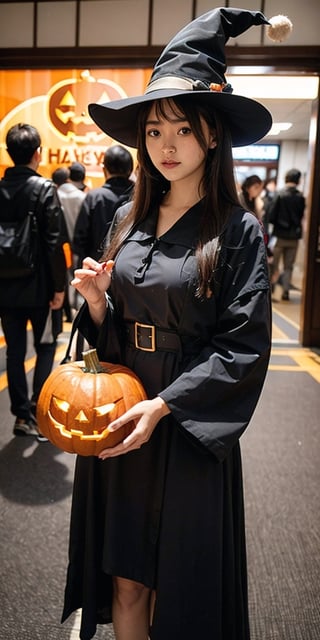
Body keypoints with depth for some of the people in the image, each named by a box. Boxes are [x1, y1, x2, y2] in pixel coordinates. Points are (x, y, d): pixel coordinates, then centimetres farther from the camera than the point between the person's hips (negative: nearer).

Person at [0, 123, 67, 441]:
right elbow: (53, 243, -16)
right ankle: (39, 415, 8)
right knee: (45, 349, 10)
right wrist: (59, 286, -10)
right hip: (38, 286, -4)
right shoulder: (45, 188, -11)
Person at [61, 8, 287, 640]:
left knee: (178, 582, 14)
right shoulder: (128, 220, 5)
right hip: (117, 418, 4)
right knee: (124, 582, 16)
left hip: (190, 430, -4)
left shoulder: (237, 231, -9)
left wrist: (161, 406, -18)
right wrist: (96, 299, -10)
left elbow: (244, 348, -12)